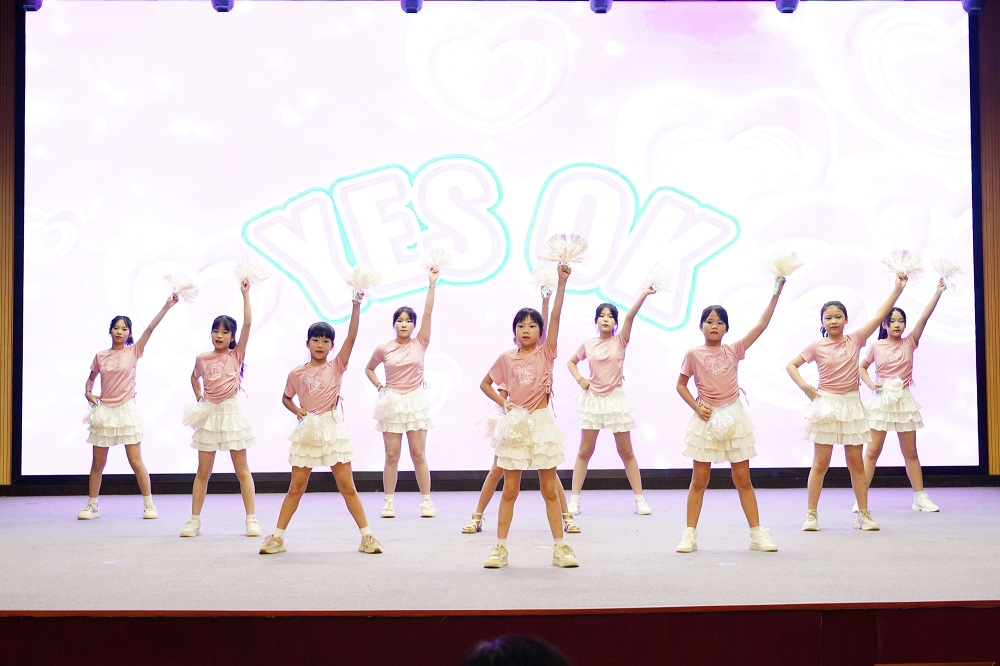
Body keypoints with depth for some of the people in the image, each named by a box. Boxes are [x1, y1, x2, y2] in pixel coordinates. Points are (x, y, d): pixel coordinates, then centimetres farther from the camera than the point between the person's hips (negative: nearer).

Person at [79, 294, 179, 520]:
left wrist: (167, 306, -22)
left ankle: (149, 504, 6)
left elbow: (150, 328, -12)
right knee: (98, 463, 7)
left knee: (136, 461, -3)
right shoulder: (100, 356, 5)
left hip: (126, 410, -3)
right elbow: (91, 377, 21)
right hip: (104, 411, 3)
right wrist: (88, 392, 0)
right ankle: (92, 505, 18)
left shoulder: (133, 352, -2)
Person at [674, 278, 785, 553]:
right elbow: (680, 385, 5)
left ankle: (757, 533, 9)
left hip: (734, 417, 2)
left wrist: (776, 293, -6)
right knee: (699, 480, 3)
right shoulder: (693, 354, -2)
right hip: (706, 419, -2)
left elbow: (762, 324, -1)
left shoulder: (734, 350, 2)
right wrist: (696, 407, -10)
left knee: (743, 479, 5)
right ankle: (689, 534, 8)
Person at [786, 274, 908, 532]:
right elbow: (791, 365, 6)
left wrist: (898, 289, -8)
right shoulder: (817, 346, -2)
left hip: (851, 404, 2)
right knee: (820, 463, 1)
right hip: (826, 404, -2)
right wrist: (805, 387, -7)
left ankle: (863, 514, 12)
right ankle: (811, 514, 5)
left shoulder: (855, 340, 1)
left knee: (856, 463, 6)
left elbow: (880, 315, -3)